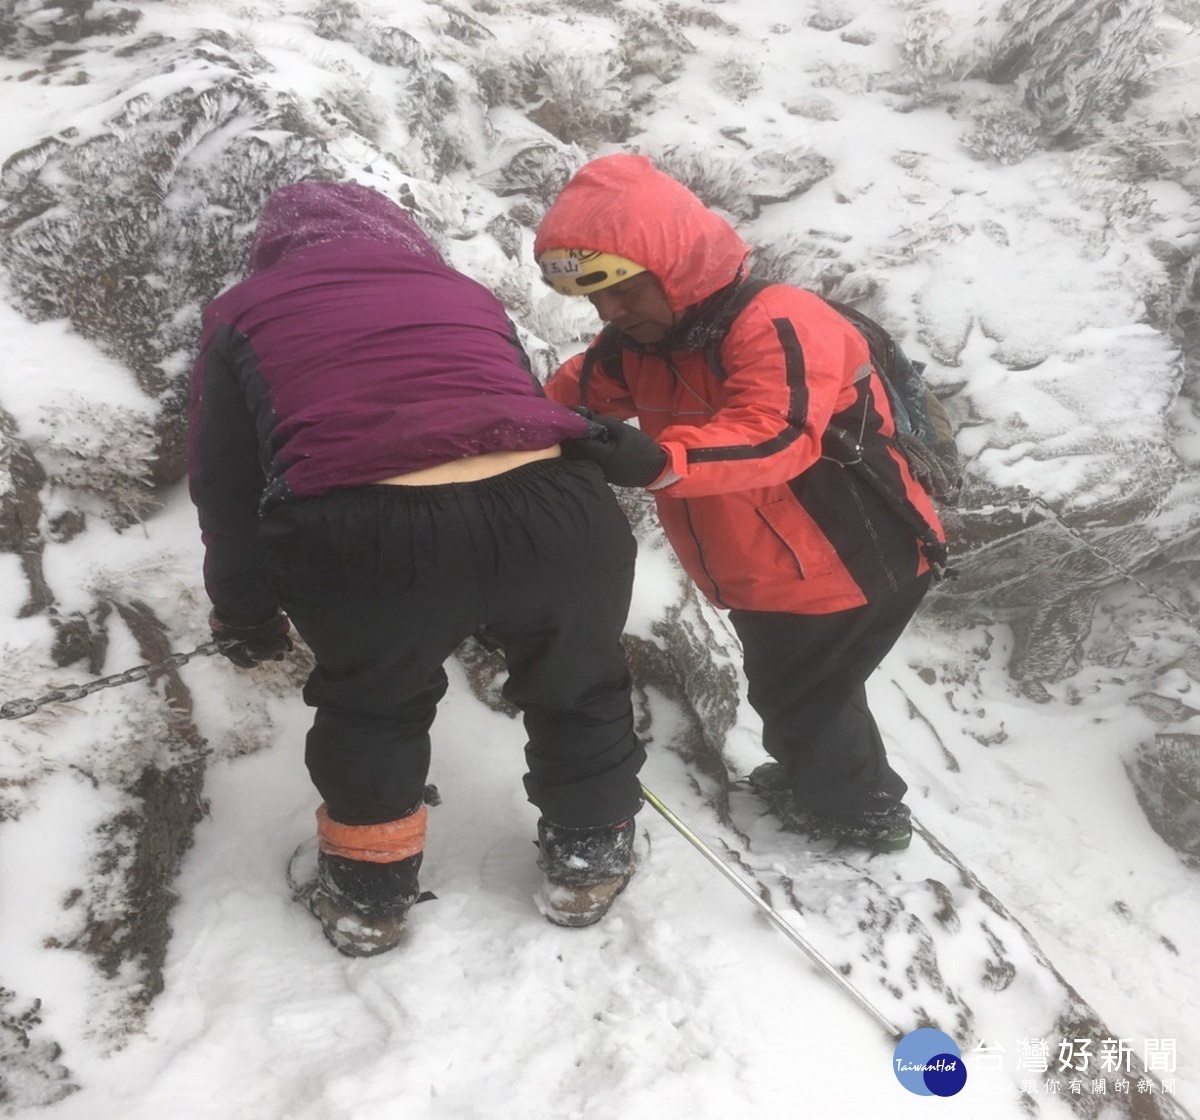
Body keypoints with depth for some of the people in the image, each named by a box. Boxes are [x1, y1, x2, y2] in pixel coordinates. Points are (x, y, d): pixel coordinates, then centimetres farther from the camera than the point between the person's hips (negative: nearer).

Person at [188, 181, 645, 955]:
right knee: (579, 685, 30)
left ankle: (369, 895, 43)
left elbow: (227, 490, 22)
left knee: (372, 707, 29)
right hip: (549, 513, 2)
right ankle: (588, 861, 45)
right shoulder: (466, 293, 33)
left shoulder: (245, 315, 25)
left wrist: (247, 618, 37)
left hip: (361, 538, -1)